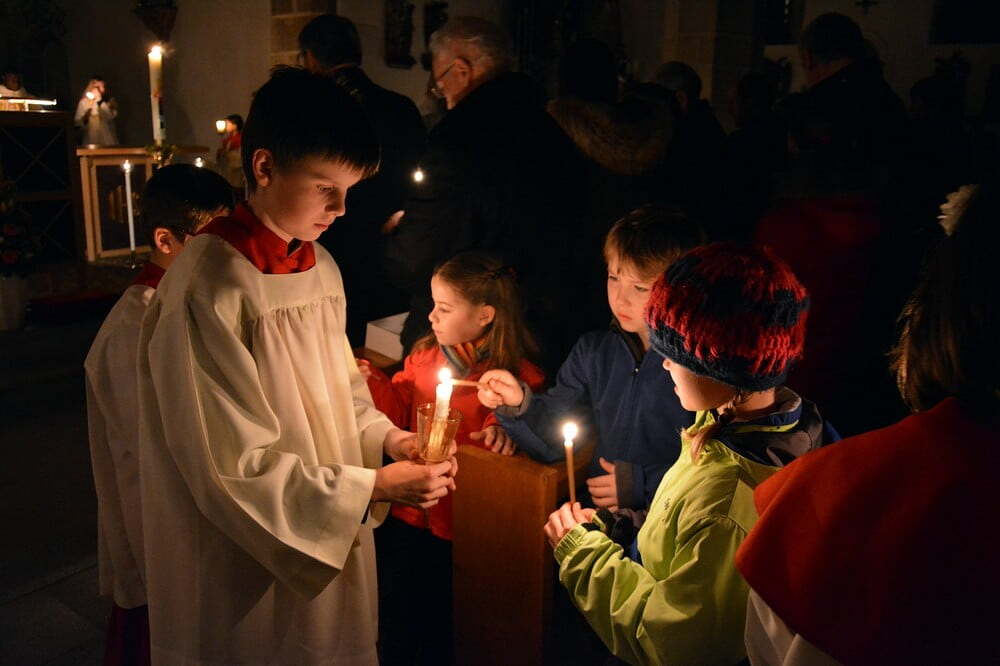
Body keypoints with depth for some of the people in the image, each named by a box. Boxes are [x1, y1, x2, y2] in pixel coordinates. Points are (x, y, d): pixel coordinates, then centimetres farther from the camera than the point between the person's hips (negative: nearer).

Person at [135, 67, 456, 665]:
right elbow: (234, 468, -22)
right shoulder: (211, 288, -22)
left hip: (329, 549, 7)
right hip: (248, 577, -7)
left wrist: (384, 437, -4)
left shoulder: (320, 267, 4)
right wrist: (374, 486, -21)